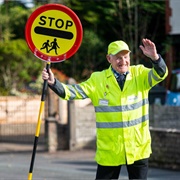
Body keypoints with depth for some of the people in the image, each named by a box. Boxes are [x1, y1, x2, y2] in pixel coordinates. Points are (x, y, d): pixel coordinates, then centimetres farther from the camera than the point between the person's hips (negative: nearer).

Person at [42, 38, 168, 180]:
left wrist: (155, 58, -36)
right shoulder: (98, 80, 0)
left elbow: (160, 74, -14)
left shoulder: (140, 74, 1)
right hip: (109, 151, 0)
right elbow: (74, 92, -7)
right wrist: (54, 83, -24)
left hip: (138, 148, 0)